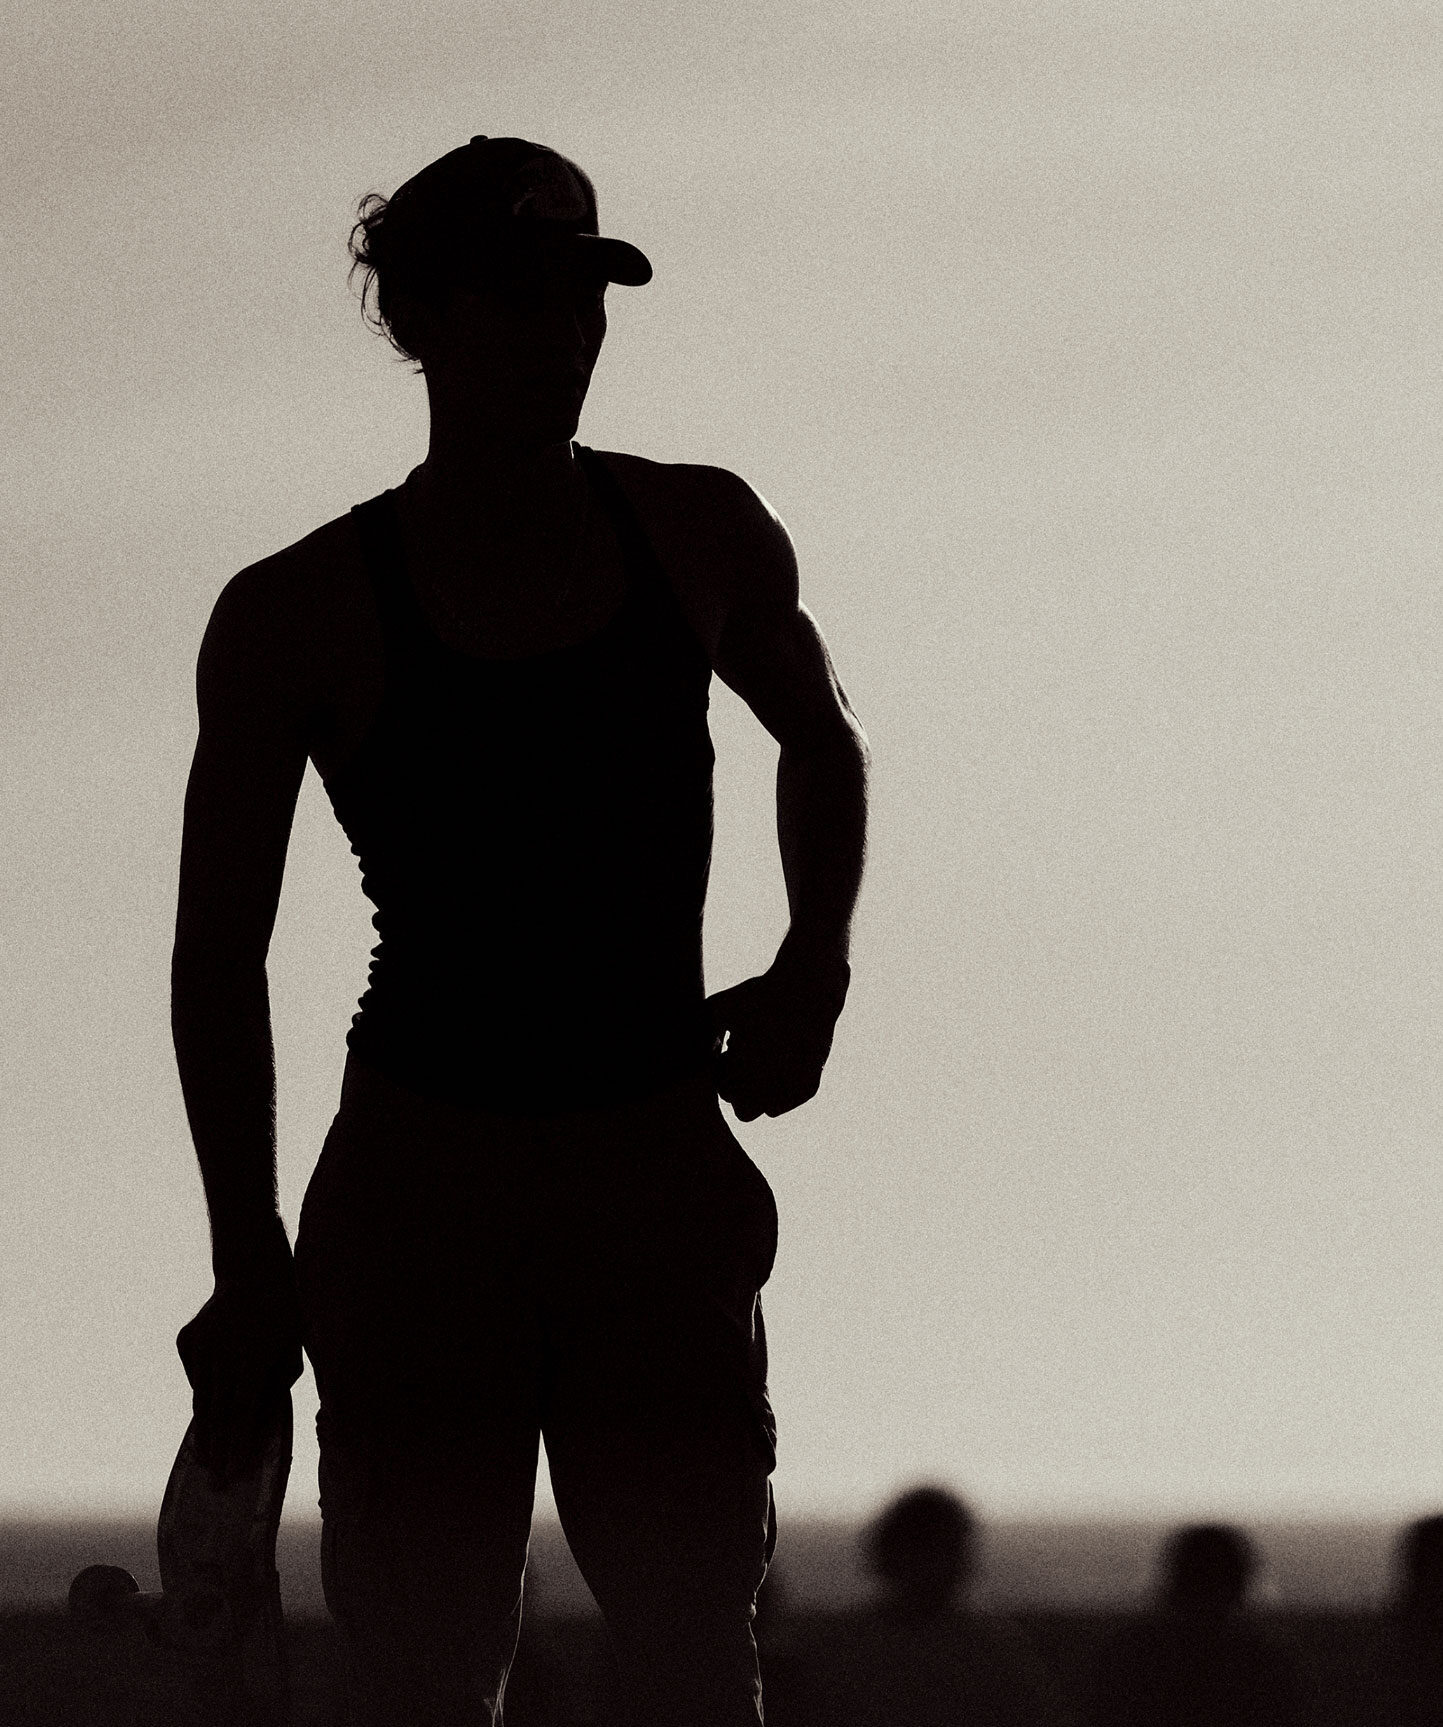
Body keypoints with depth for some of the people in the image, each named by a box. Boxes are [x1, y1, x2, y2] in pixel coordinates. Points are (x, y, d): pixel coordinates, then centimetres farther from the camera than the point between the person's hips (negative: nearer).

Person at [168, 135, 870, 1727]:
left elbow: (820, 740, 26)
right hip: (421, 1176, -2)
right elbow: (218, 957, 3)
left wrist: (814, 965, 9)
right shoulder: (299, 620, -3)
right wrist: (252, 1270, -2)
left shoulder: (700, 538, 5)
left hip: (661, 1177, 2)